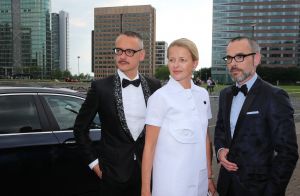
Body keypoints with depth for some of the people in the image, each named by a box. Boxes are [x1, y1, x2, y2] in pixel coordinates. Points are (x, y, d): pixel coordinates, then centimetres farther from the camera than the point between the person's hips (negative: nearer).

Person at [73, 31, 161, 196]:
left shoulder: (154, 86, -1)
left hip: (147, 170, 2)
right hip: (113, 173, -2)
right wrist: (93, 162, -2)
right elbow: (80, 128, 0)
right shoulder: (100, 87, -8)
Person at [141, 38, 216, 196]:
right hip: (171, 182, -5)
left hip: (199, 180, 5)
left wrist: (209, 176, 10)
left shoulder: (203, 94, 2)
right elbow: (149, 147, -11)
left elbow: (204, 138, 9)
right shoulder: (160, 97, -13)